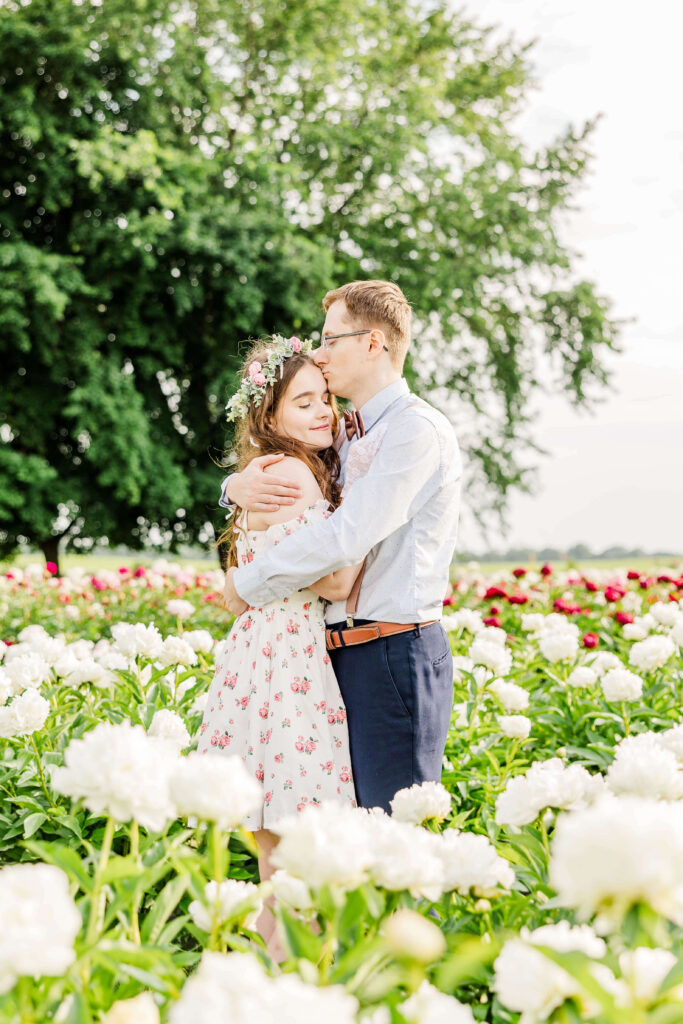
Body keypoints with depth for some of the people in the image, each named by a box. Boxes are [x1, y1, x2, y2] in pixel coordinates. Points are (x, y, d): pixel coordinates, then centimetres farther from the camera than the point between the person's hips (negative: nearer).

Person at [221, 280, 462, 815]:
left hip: (396, 653, -9)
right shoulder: (348, 438, 18)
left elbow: (345, 538, -19)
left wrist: (246, 583, -8)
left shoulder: (418, 430, -11)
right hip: (346, 652, 9)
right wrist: (238, 485, 2)